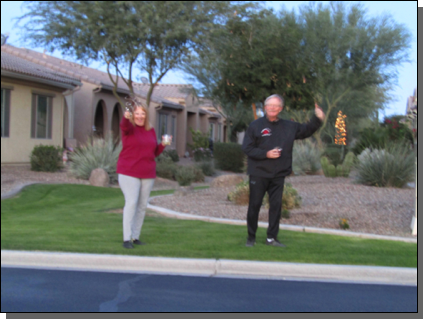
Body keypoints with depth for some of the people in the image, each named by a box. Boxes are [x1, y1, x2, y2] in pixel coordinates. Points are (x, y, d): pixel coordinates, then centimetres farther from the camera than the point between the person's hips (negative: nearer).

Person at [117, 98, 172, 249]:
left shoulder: (151, 131, 12)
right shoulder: (129, 128, -4)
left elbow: (154, 152, 18)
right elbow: (124, 126, -30)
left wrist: (162, 145, -1)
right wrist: (126, 118, -52)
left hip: (147, 174, 5)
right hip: (129, 173, -5)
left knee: (143, 205, 7)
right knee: (131, 203, -14)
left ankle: (136, 236, 18)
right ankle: (127, 238, -10)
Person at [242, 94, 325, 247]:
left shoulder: (289, 127, 9)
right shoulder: (256, 126, -3)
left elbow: (306, 130, 21)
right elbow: (247, 148, -8)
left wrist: (318, 119, 5)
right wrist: (266, 154, -17)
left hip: (278, 176, 4)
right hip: (258, 174, -3)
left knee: (276, 206, 4)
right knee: (254, 206, 2)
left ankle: (272, 237, 14)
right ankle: (251, 237, 13)